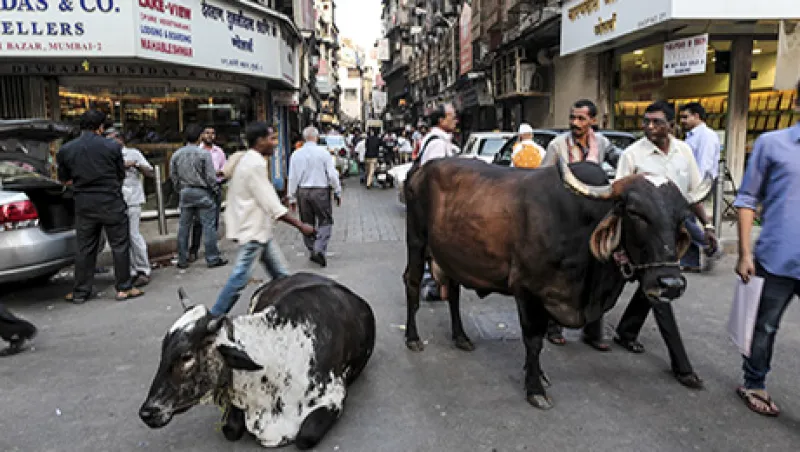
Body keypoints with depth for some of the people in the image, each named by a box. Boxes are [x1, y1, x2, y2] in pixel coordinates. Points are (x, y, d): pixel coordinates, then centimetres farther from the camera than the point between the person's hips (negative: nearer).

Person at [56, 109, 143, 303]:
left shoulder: (65, 150, 0)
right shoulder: (113, 146, -7)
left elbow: (64, 179, 10)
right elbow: (121, 176, 2)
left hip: (84, 205, 3)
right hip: (112, 203, -3)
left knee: (85, 249, 11)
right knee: (120, 246, 6)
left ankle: (80, 292, 18)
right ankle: (124, 288, 10)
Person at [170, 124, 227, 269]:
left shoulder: (176, 155, 4)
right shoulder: (204, 154, -11)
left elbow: (173, 176, 9)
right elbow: (210, 176, -11)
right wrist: (214, 189, 4)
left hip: (185, 193, 5)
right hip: (202, 192, -5)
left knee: (183, 227, 10)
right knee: (209, 226, 0)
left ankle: (182, 260, 17)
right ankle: (212, 258, 3)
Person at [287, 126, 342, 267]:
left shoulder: (296, 154, 3)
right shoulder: (323, 152, -6)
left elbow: (292, 178, 4)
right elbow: (332, 174, -6)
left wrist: (292, 197, 10)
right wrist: (337, 192, 4)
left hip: (302, 192, 3)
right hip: (320, 191, -3)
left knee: (307, 223, 14)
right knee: (325, 221, 5)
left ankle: (313, 251, 20)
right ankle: (319, 249, -12)